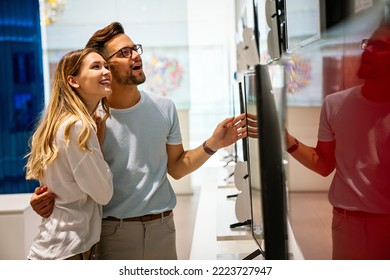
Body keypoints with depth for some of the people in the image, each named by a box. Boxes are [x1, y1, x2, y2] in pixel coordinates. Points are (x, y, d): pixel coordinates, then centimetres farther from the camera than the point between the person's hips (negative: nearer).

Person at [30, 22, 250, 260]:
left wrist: (213, 144, -4)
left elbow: (176, 168, 9)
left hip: (162, 226, 4)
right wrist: (48, 196, -20)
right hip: (112, 231, -3)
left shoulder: (164, 108, 1)